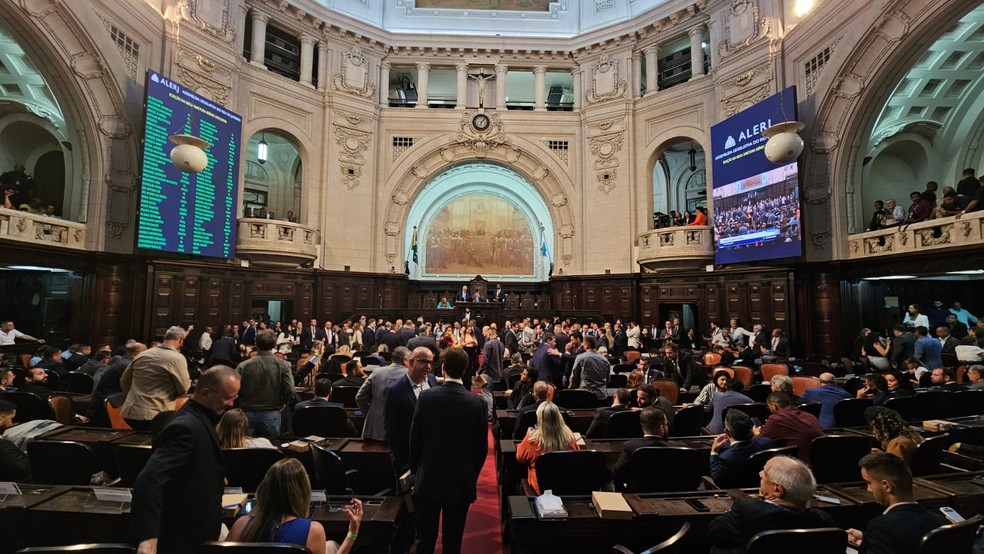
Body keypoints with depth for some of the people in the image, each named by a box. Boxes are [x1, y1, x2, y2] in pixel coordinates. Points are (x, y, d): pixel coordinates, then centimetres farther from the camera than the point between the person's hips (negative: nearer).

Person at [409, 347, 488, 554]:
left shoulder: (426, 396, -13)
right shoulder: (477, 402, -12)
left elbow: (415, 438, -6)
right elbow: (482, 446, -4)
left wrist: (416, 470, 9)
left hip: (429, 478, 0)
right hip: (461, 481, 0)